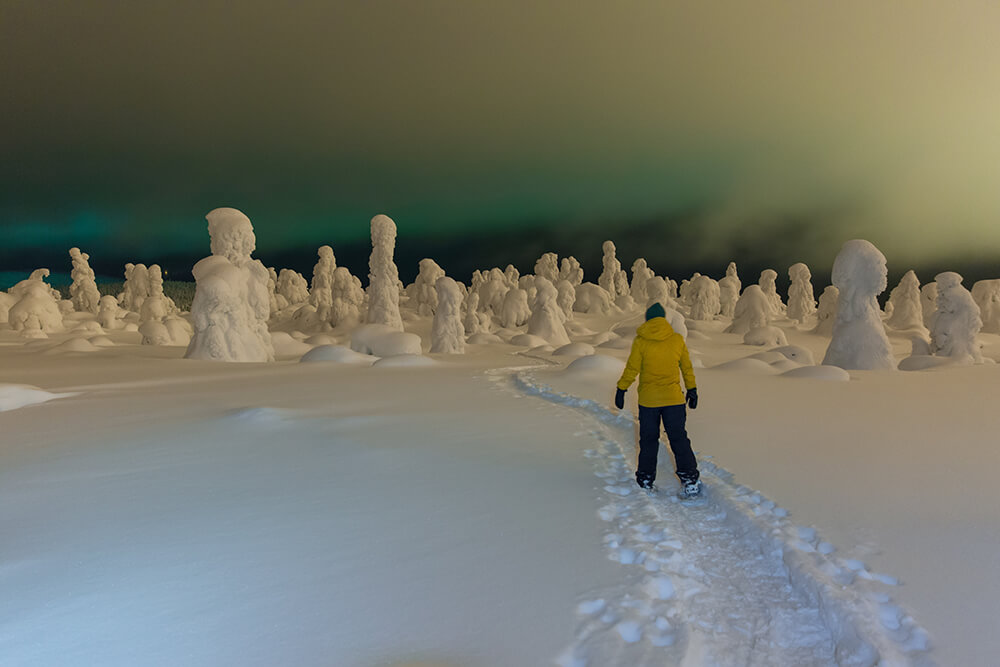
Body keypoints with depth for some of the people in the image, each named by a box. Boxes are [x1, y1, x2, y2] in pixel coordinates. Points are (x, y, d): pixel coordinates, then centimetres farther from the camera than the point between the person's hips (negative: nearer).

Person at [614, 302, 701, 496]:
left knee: (648, 440, 11)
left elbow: (631, 369, -6)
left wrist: (621, 390, 3)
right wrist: (692, 390, 17)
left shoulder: (640, 341, -7)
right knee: (679, 438, 6)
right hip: (674, 398, 1)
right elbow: (687, 368, 7)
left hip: (648, 400, -1)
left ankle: (645, 480, 18)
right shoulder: (677, 339, -1)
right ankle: (690, 480, 1)